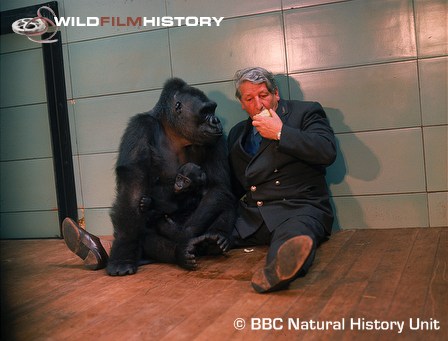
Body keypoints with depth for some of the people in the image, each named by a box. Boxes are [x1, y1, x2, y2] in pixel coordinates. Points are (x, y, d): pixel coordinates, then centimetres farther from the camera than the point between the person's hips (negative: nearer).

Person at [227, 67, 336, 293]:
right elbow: (234, 187, 25)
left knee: (294, 237, -42)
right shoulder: (237, 133, 24)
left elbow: (327, 152, -8)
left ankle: (279, 269, -69)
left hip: (298, 209, -6)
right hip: (249, 218, 6)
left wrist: (280, 133, -6)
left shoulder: (306, 112, 10)